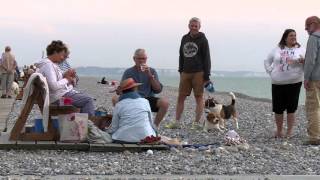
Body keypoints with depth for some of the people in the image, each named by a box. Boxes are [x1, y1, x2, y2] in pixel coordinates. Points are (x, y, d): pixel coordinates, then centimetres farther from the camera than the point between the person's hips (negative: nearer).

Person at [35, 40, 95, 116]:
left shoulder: (52, 64, 15)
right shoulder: (48, 65, -18)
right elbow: (54, 86, -28)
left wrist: (65, 75, 3)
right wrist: (66, 80, -13)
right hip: (59, 97, -11)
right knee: (88, 100, -15)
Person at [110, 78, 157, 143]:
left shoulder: (119, 105, 6)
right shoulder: (145, 102, 12)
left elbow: (114, 128, 6)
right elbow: (151, 123, 17)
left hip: (124, 139, -1)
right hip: (145, 137, 1)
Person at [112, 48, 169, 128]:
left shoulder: (152, 71, 8)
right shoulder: (128, 72, 7)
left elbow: (158, 90, -2)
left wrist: (150, 76, -13)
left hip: (148, 99, 0)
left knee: (164, 102, -30)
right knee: (115, 99, -28)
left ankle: (155, 126, -11)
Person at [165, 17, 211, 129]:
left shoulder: (202, 40, -2)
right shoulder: (184, 39, 13)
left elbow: (207, 59, -5)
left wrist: (206, 76, -10)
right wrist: (180, 70, 14)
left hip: (198, 73, -5)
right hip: (185, 73, 5)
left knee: (199, 97, 0)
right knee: (181, 97, 3)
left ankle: (197, 123, 4)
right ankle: (176, 122, 7)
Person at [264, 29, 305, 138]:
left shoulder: (300, 49, 6)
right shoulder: (277, 49, 10)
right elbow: (267, 62, 20)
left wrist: (302, 61, -22)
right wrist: (271, 72, 7)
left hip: (294, 83, -2)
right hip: (277, 83, 2)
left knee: (291, 109, -1)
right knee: (278, 109, 5)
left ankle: (289, 133, 8)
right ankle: (279, 131, 19)